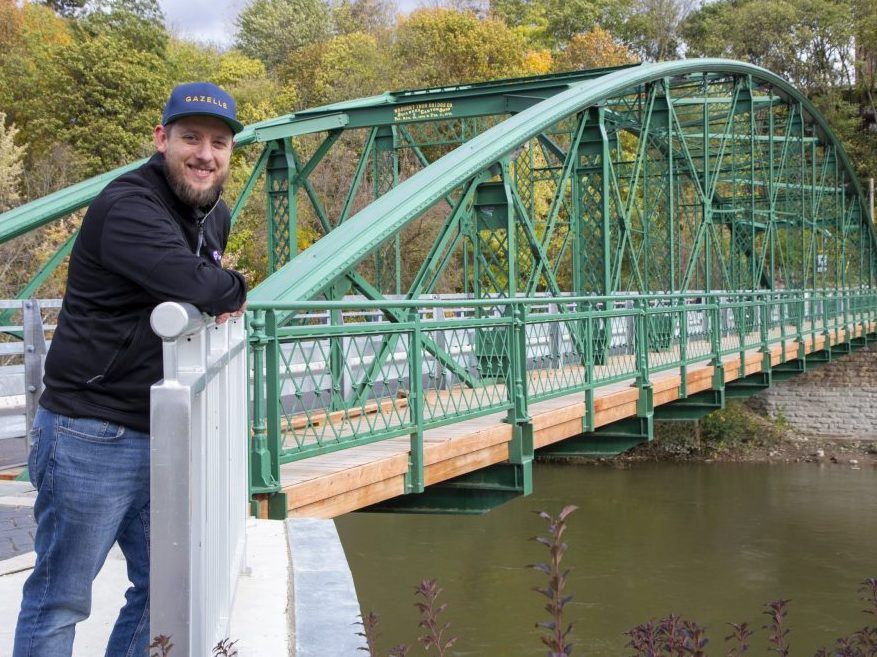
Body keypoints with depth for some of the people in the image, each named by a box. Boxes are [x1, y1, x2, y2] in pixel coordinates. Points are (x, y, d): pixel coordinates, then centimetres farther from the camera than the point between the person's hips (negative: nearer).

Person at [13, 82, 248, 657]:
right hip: (91, 437, -8)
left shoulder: (216, 215, 13)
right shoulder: (127, 207, -16)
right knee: (61, 601, 1)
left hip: (164, 436, 9)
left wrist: (218, 298, 6)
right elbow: (192, 281, -28)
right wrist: (234, 290, -7)